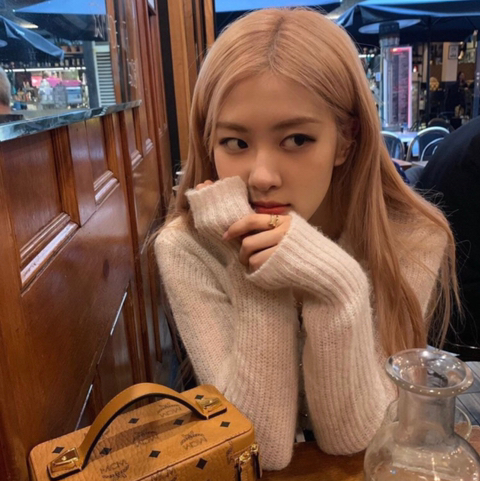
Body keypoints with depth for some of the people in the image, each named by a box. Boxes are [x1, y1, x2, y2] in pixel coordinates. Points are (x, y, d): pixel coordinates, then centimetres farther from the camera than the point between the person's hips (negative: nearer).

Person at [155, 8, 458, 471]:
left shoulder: (411, 239, -18)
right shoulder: (187, 249, -19)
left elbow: (354, 439, -18)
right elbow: (263, 448, -20)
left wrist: (336, 291, -33)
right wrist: (256, 283, -31)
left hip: (361, 465, 1)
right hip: (251, 466, 0)